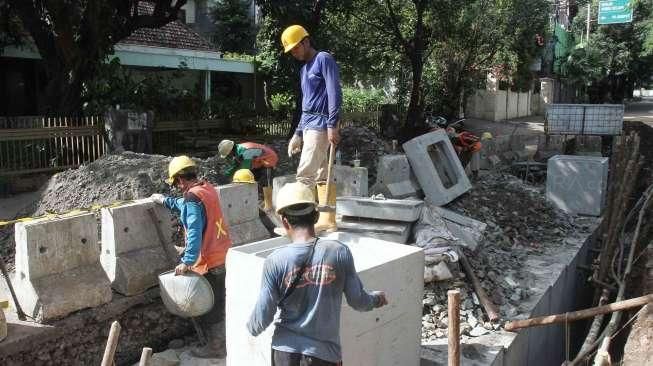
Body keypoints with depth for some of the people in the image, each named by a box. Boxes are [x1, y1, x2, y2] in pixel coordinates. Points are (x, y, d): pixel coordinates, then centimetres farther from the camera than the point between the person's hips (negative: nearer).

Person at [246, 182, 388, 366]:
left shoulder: (275, 261, -13)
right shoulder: (340, 252, -13)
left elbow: (263, 316, -7)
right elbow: (358, 301, -4)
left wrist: (251, 328, 16)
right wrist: (377, 298, 19)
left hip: (285, 350, 1)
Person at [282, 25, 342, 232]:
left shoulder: (323, 59, -5)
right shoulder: (304, 69, 22)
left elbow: (335, 93, -14)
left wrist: (333, 125, -21)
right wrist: (298, 134, 22)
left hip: (320, 124, -9)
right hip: (309, 125, 9)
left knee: (305, 174, -12)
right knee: (322, 175, 8)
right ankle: (327, 220, 12)